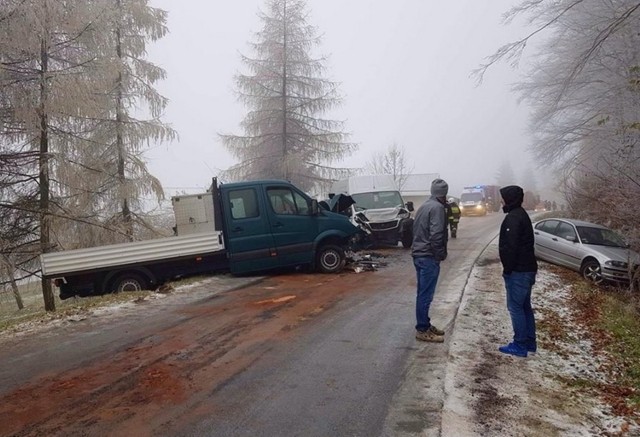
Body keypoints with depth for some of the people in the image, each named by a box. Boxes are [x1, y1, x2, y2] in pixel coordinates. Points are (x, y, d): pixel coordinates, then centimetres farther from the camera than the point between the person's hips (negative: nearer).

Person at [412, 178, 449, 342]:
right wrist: (440, 254, -10)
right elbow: (436, 235, -22)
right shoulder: (438, 208, -14)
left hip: (418, 254, 10)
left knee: (423, 293, 15)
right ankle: (422, 330, 3)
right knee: (426, 295, -3)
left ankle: (425, 325, 24)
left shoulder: (423, 206, 15)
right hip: (428, 256, -10)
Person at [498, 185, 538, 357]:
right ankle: (529, 342, 23)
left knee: (515, 307, -3)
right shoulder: (521, 215, 16)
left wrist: (507, 269, -16)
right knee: (525, 306, 16)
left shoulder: (513, 218, -18)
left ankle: (520, 345, 3)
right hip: (526, 269, 10)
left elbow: (510, 247, -23)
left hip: (517, 271, -10)